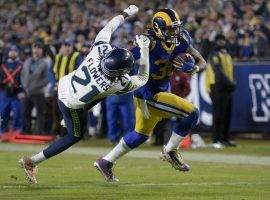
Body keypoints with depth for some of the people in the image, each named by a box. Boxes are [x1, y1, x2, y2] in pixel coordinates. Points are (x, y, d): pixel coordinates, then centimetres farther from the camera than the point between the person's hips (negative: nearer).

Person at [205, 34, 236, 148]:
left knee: (227, 114, 11)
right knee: (219, 114, -11)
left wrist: (232, 82, 6)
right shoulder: (215, 55, -7)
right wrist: (229, 82, -23)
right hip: (218, 86, -9)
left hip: (227, 88, 9)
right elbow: (218, 71, -18)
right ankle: (217, 140, -11)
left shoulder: (227, 55, 21)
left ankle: (225, 138, 19)